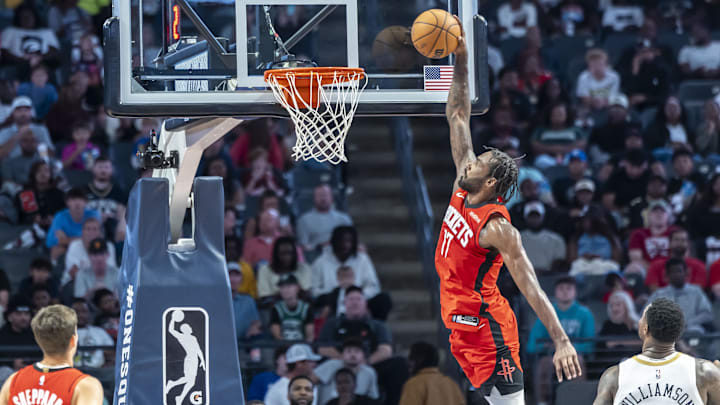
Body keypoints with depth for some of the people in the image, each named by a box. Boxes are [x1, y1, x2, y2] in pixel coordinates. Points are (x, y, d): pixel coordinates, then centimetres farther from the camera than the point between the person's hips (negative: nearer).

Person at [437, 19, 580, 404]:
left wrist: (561, 341, -30)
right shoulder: (462, 191, 5)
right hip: (463, 324, 8)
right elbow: (457, 117, 10)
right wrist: (460, 62, 5)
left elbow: (531, 288, -22)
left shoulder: (497, 228, -17)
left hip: (487, 329, -8)